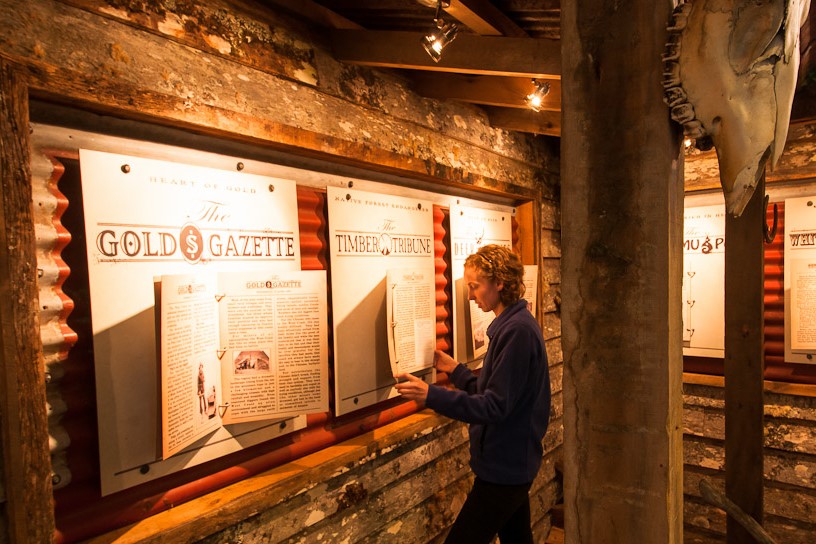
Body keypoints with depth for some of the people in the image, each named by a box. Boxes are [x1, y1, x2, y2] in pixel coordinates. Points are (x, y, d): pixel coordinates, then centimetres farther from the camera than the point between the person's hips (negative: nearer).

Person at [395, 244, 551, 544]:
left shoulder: (516, 330, -23)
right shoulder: (515, 324, 8)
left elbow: (495, 407, -25)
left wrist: (431, 395, -30)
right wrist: (454, 370, 8)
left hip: (504, 468, -10)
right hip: (513, 463, 10)